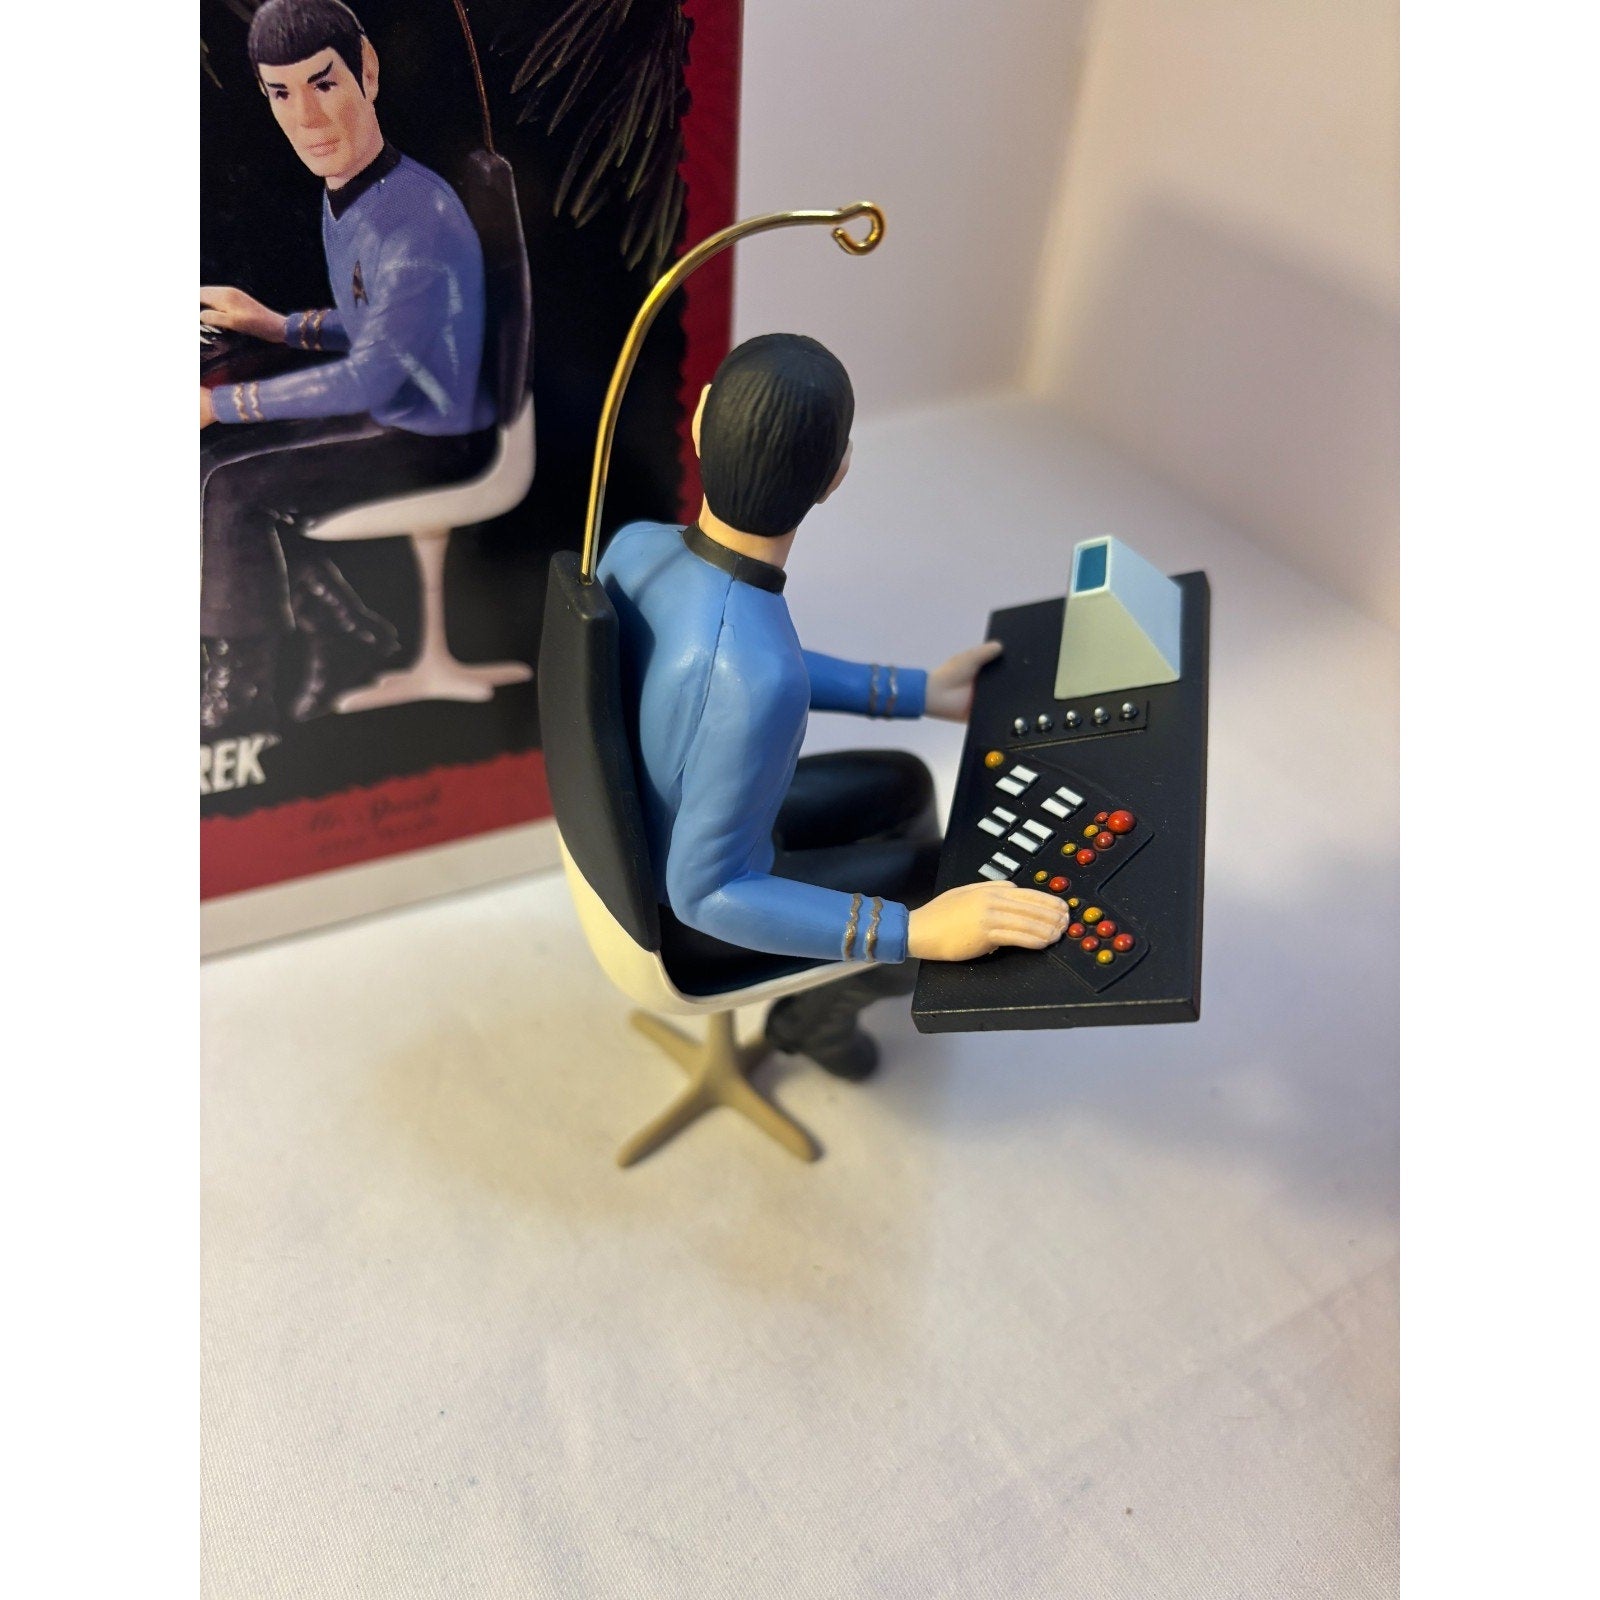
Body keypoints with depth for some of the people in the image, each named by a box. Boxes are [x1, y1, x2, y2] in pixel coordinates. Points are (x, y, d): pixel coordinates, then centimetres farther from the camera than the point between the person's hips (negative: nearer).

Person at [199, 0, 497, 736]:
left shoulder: (418, 217, -26)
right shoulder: (342, 195, 3)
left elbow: (372, 377, -27)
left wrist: (222, 403, -21)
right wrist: (278, 326, 9)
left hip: (436, 437, -9)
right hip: (388, 413, 9)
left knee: (231, 485, -15)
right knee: (221, 462, 8)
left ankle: (240, 690, 3)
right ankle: (347, 635, 14)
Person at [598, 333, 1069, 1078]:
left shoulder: (635, 546, -17)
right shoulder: (760, 681, -43)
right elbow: (705, 894, -32)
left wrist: (918, 691, 4)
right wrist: (910, 932, -34)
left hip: (645, 834, 7)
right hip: (694, 924, -6)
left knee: (901, 782, 22)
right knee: (948, 870, 15)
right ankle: (815, 1008, 40)